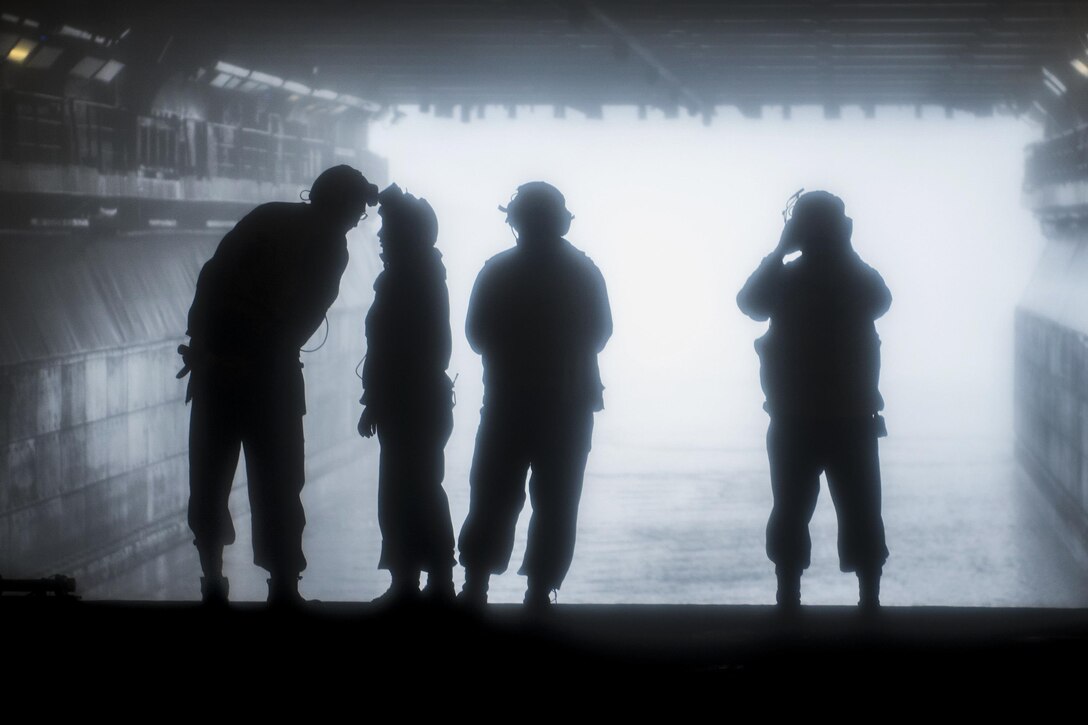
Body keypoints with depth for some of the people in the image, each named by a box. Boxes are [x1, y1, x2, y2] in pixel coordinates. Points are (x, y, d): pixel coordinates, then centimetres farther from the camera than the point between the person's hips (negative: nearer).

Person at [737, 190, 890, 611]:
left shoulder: (783, 281, -8)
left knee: (791, 513, 8)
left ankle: (789, 599, 8)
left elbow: (748, 301, 12)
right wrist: (845, 249, 12)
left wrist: (780, 250, 10)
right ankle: (870, 598, 7)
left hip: (793, 424, 0)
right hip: (854, 422, 0)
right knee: (861, 513, 7)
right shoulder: (859, 281, -7)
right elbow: (882, 300, 17)